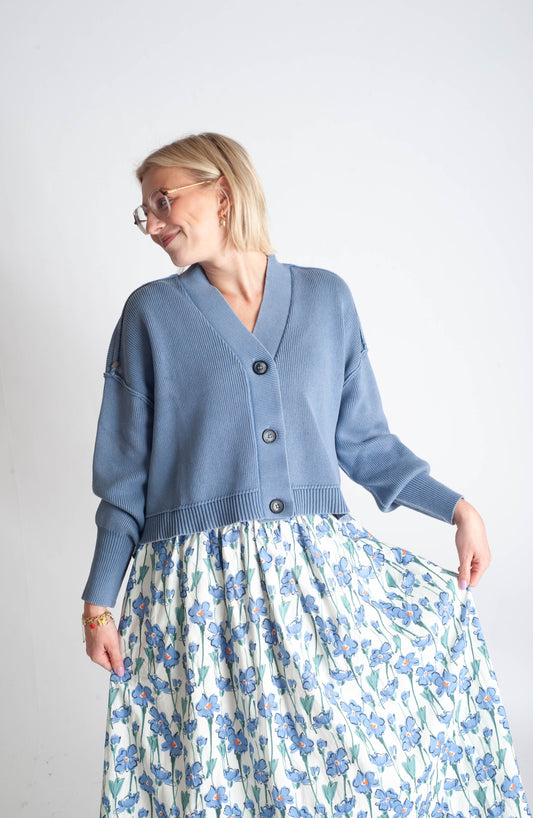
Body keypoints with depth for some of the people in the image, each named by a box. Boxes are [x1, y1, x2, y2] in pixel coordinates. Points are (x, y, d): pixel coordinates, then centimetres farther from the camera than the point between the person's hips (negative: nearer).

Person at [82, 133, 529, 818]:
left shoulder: (327, 298, 7)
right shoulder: (151, 314, 3)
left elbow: (361, 439, 12)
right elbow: (125, 474, 4)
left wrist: (458, 508, 6)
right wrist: (99, 602, 1)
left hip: (322, 566, 2)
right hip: (200, 590, -1)